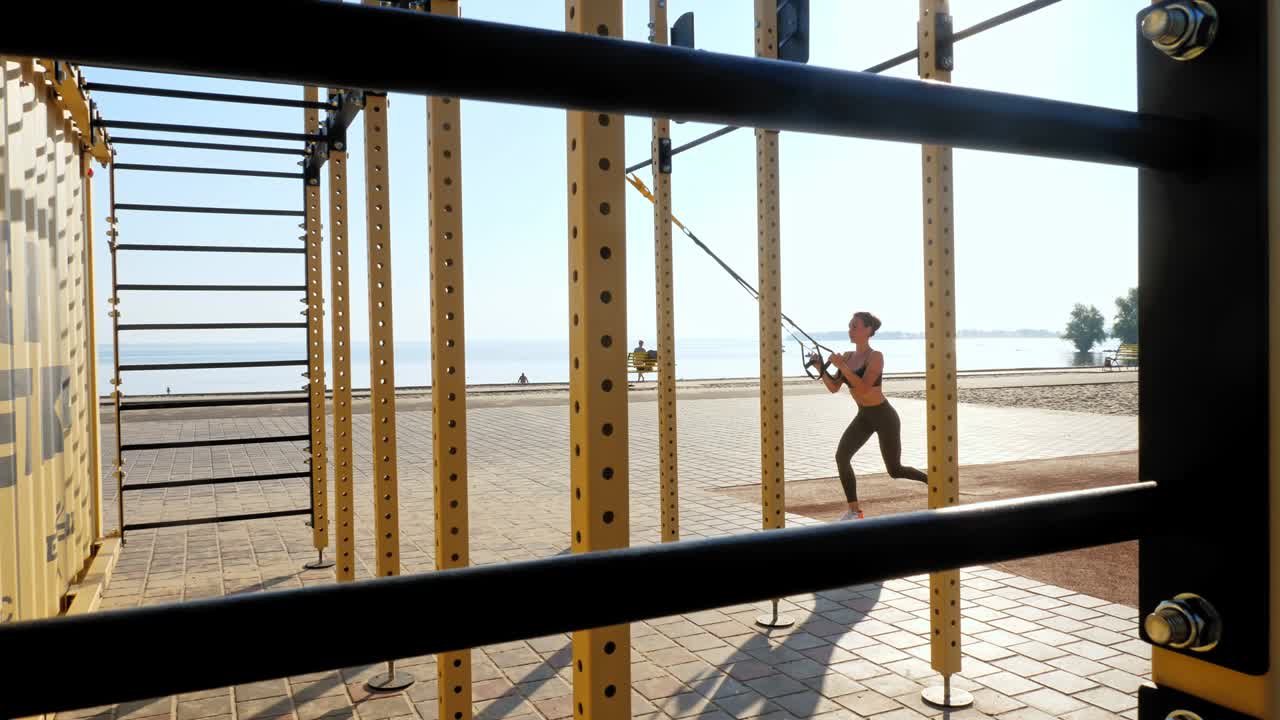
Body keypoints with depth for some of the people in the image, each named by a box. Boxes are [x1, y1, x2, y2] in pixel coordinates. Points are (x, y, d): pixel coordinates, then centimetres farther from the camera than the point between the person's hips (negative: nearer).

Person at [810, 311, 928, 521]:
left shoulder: (875, 356, -19)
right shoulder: (847, 356, 1)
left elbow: (863, 388, -30)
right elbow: (833, 388, 1)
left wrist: (841, 366, -34)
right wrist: (821, 368, -13)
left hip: (884, 416, -6)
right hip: (863, 416, 6)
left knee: (894, 470, 5)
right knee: (841, 456, -15)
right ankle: (854, 511, -7)